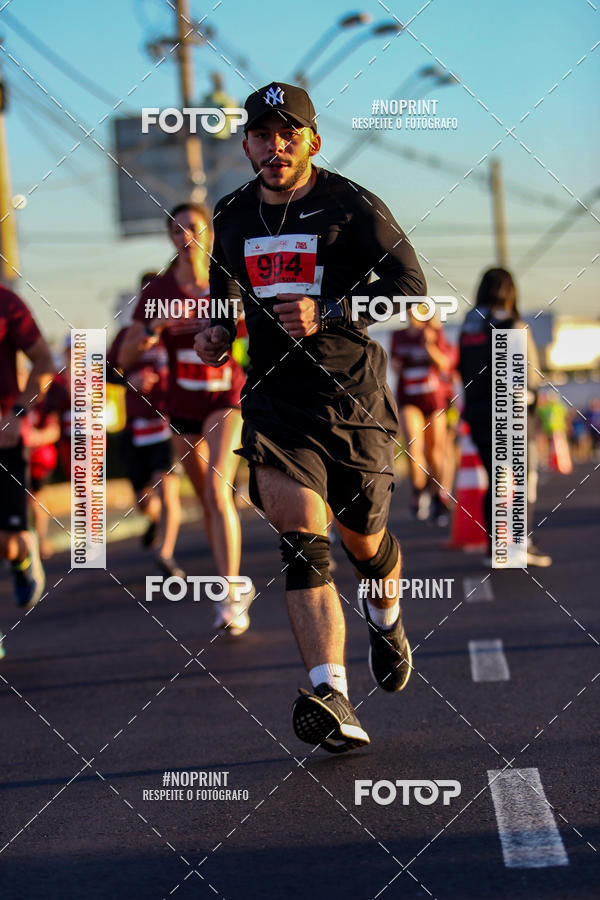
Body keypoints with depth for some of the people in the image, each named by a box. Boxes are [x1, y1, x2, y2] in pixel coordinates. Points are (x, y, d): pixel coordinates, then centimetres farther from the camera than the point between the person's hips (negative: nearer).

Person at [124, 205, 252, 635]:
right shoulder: (158, 290, -4)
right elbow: (126, 358, -5)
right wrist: (154, 328, -23)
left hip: (226, 399, -4)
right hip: (183, 406, 4)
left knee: (218, 490, -23)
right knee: (208, 500, 15)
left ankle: (230, 599, -25)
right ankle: (238, 586, 36)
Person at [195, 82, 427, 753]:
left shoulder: (351, 206, -4)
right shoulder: (232, 216, 10)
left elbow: (409, 283, -10)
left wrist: (327, 313, -20)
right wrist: (218, 330, 8)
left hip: (353, 396, -2)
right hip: (274, 397, 2)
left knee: (362, 540, 10)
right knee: (300, 536, -18)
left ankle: (386, 617, 48)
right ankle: (331, 696, -28)